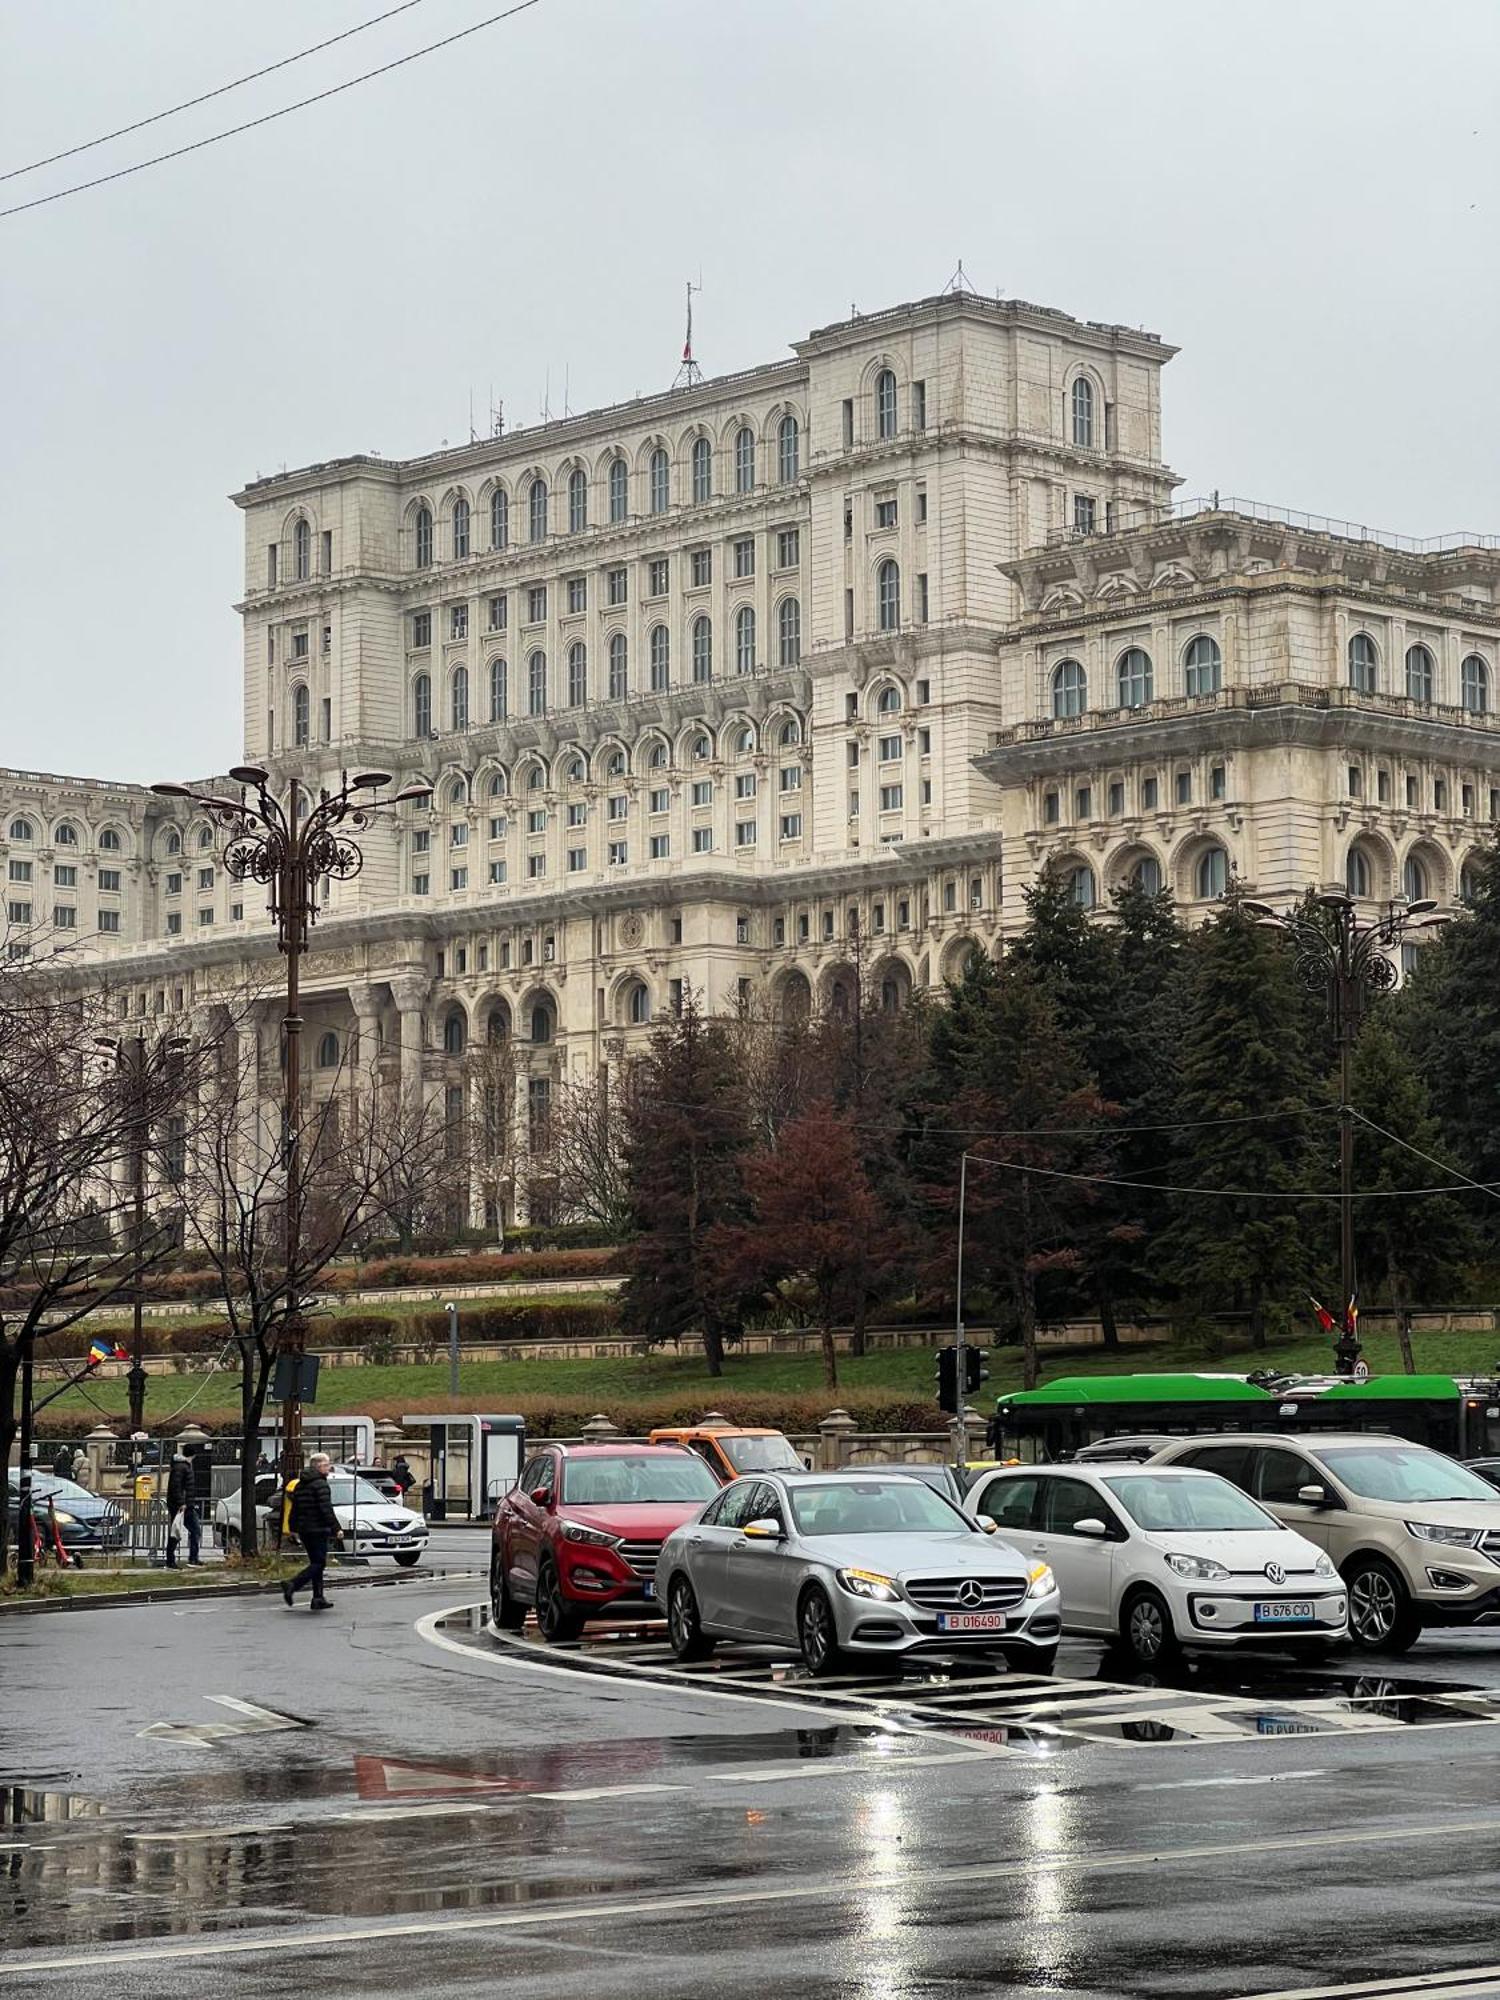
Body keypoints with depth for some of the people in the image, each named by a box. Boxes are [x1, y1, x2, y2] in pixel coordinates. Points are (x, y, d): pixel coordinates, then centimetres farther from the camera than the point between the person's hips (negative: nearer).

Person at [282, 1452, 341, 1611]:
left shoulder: (300, 1485, 14)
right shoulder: (320, 1484, -13)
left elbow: (294, 1508, 20)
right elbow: (326, 1510, -19)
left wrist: (294, 1528, 27)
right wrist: (336, 1528, -16)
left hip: (304, 1530, 9)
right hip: (317, 1530, -9)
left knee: (316, 1562, 13)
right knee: (319, 1563, -6)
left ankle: (318, 1599, 11)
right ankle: (292, 1585, -20)